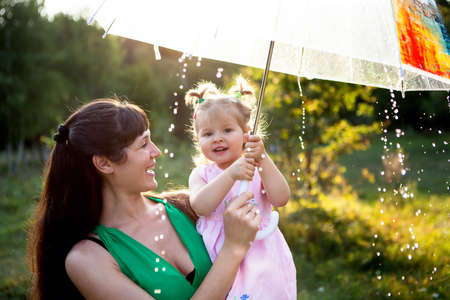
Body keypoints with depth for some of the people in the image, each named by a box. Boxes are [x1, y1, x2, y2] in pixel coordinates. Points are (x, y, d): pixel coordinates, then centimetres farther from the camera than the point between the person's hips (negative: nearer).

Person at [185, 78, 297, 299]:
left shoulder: (260, 168, 2)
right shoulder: (201, 174, 4)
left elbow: (280, 199, -14)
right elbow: (200, 206, -16)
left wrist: (262, 159, -24)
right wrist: (231, 175, -28)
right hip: (217, 263, 1)